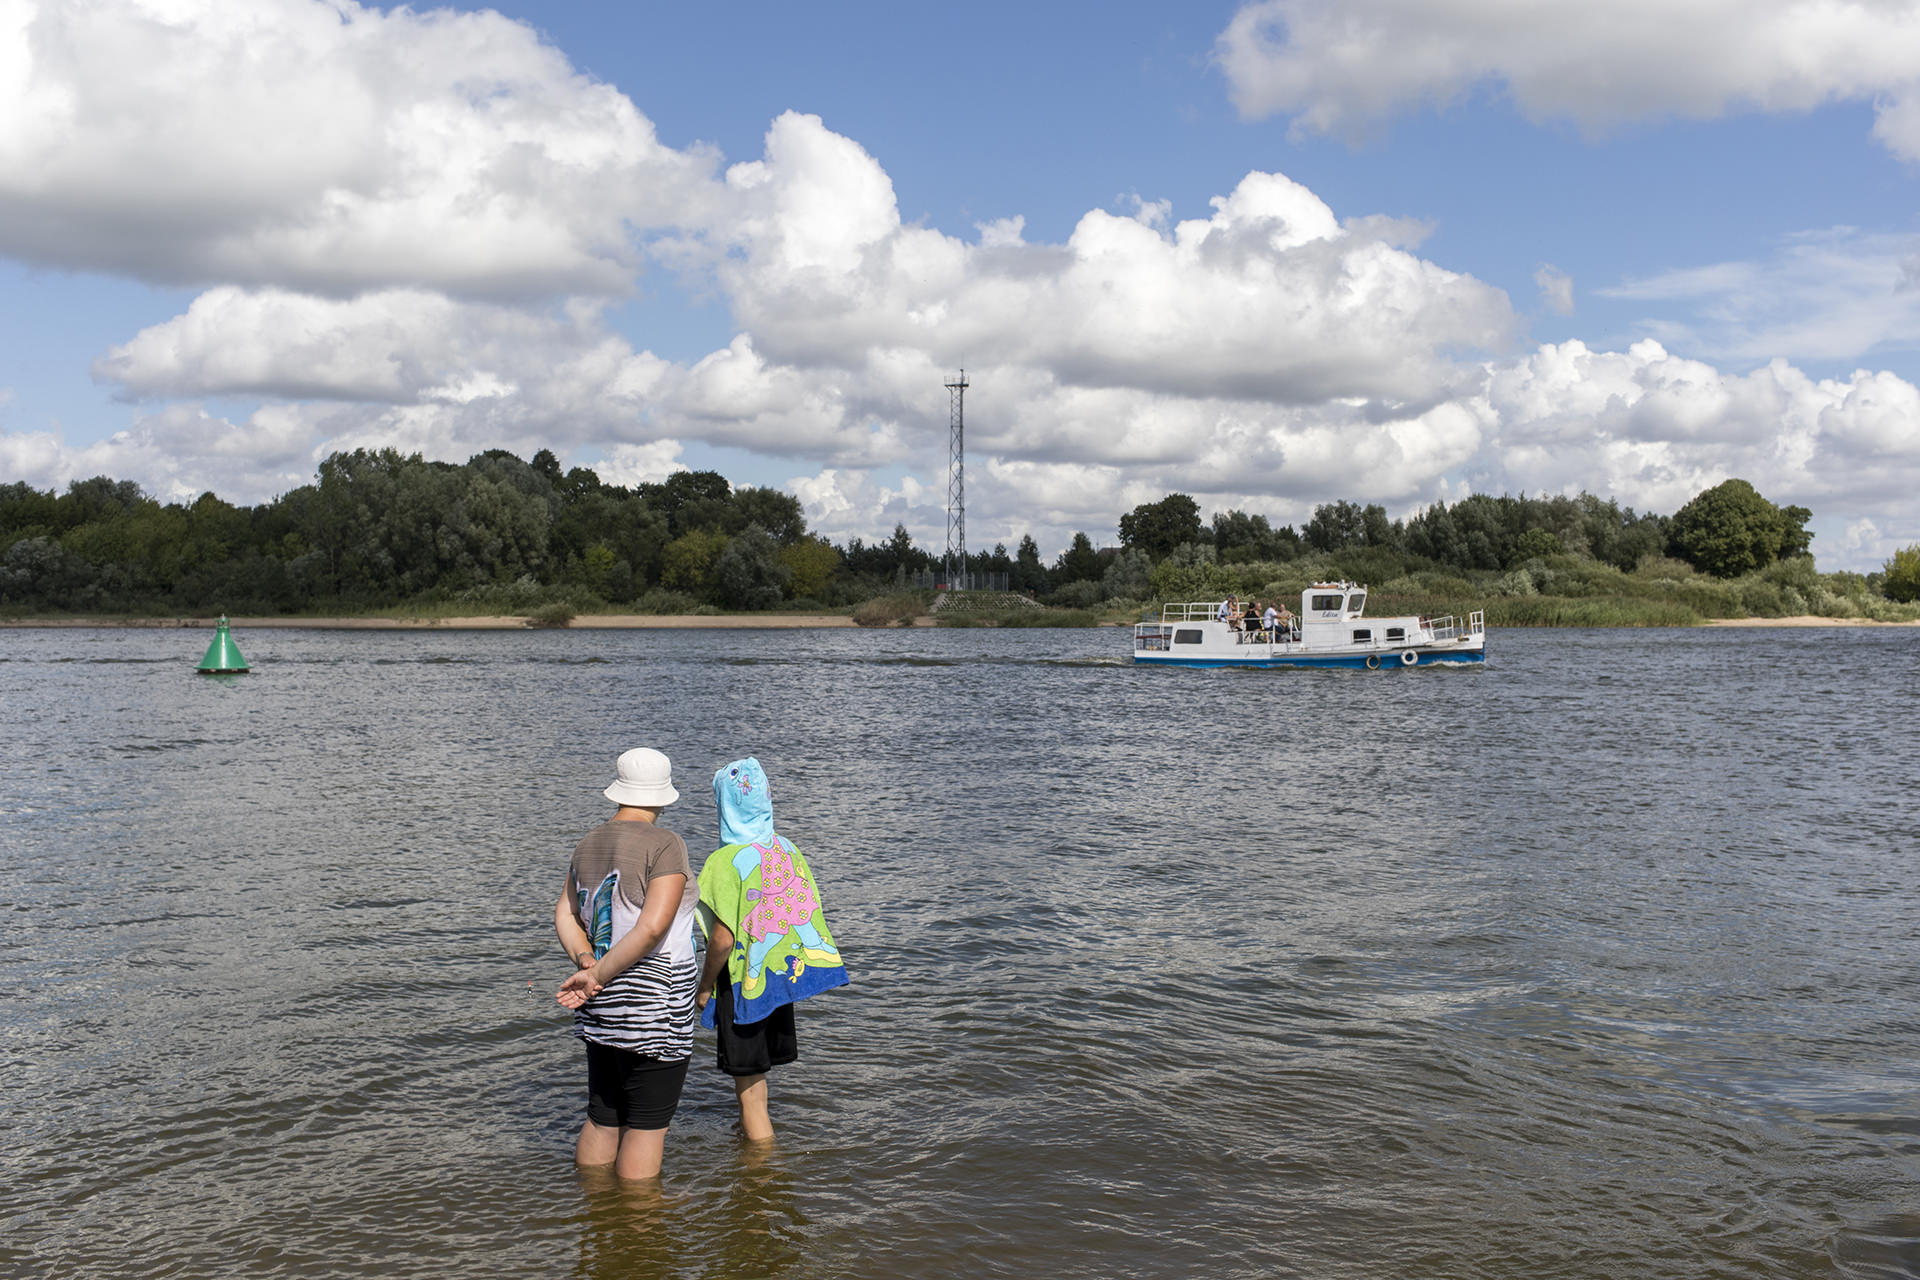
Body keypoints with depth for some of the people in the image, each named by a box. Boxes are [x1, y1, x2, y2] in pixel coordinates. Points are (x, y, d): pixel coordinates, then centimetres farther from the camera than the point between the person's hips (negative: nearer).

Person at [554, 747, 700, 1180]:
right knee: (646, 1126, 2)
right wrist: (597, 975, -14)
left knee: (601, 1119, 18)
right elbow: (652, 927, -22)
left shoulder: (589, 843, 10)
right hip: (653, 1008, -7)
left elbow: (564, 914, 9)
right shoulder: (665, 844, -13)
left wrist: (586, 963, -4)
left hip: (602, 1009, 7)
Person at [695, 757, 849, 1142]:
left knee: (749, 1089, 4)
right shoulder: (788, 850, 1)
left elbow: (723, 939, -21)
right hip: (783, 977, 7)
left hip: (743, 983, -6)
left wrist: (705, 987, -7)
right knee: (755, 1072, 24)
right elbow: (811, 912, 6)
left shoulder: (726, 861, -18)